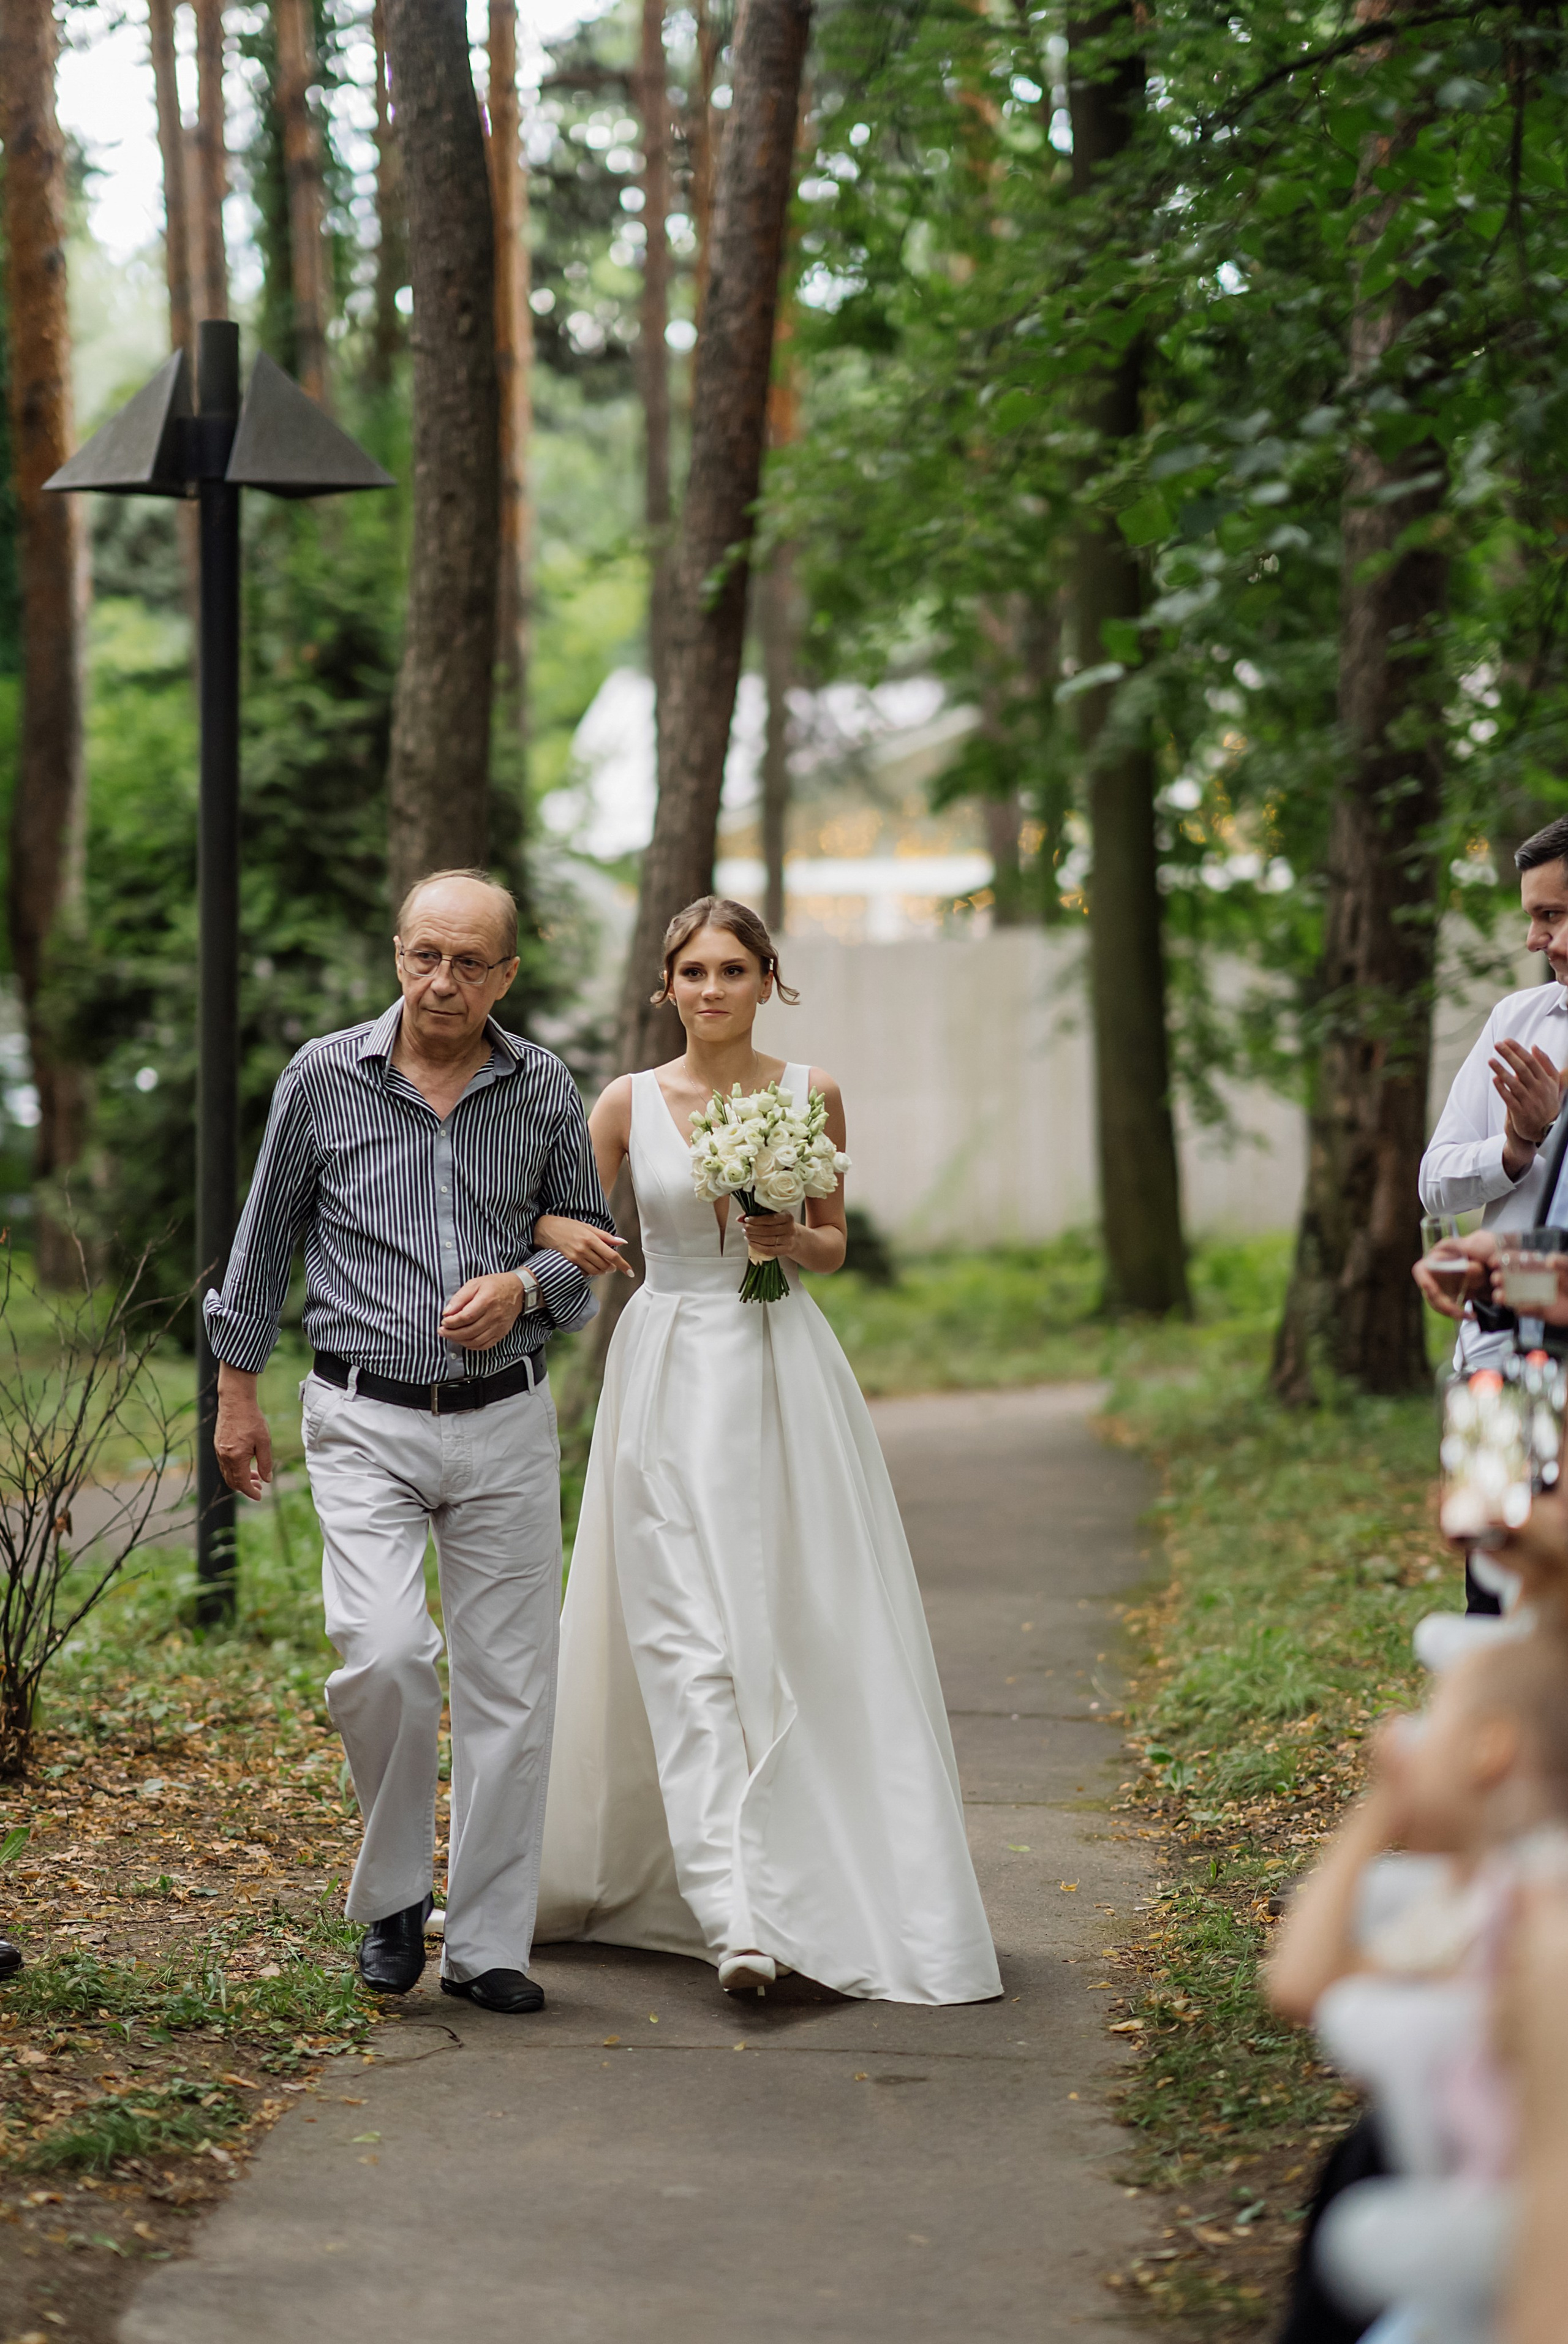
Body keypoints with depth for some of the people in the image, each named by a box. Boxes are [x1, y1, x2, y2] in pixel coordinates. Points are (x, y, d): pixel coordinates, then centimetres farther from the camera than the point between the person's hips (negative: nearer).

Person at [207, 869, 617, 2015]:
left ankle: (488, 1941, 14)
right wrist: (238, 1391, 10)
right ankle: (395, 1895, 6)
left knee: (510, 1683, 2)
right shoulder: (323, 1078, -1)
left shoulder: (546, 1090, 2)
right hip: (367, 1422, -2)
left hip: (506, 1421, 2)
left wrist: (522, 1288, -8)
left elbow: (593, 1237, 13)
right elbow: (266, 1240, 9)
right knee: (383, 1656, -18)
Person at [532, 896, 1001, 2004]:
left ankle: (827, 1887, 14)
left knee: (812, 1632, -1)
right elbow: (556, 1220, 8)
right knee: (693, 1644, -10)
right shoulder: (629, 1103, 3)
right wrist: (565, 1240, -15)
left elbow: (835, 1244, 13)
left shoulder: (811, 1094, 5)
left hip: (787, 1377, 1)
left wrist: (791, 1239, -9)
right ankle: (737, 1919, -17)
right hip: (672, 1380, -1)